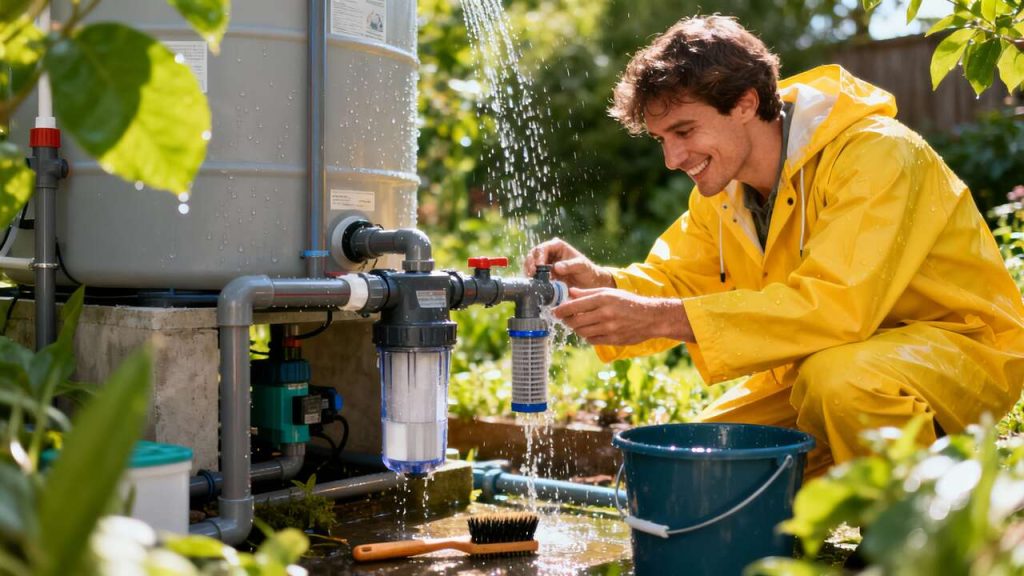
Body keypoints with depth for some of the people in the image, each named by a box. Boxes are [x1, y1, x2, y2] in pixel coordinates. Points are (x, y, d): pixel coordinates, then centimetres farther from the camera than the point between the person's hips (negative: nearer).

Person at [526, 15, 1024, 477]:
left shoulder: (875, 155, -26)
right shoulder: (721, 187, 0)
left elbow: (837, 305, -37)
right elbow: (677, 283, 1)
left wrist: (660, 318, -41)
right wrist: (600, 283, -22)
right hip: (820, 364, 7)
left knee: (839, 378, -38)